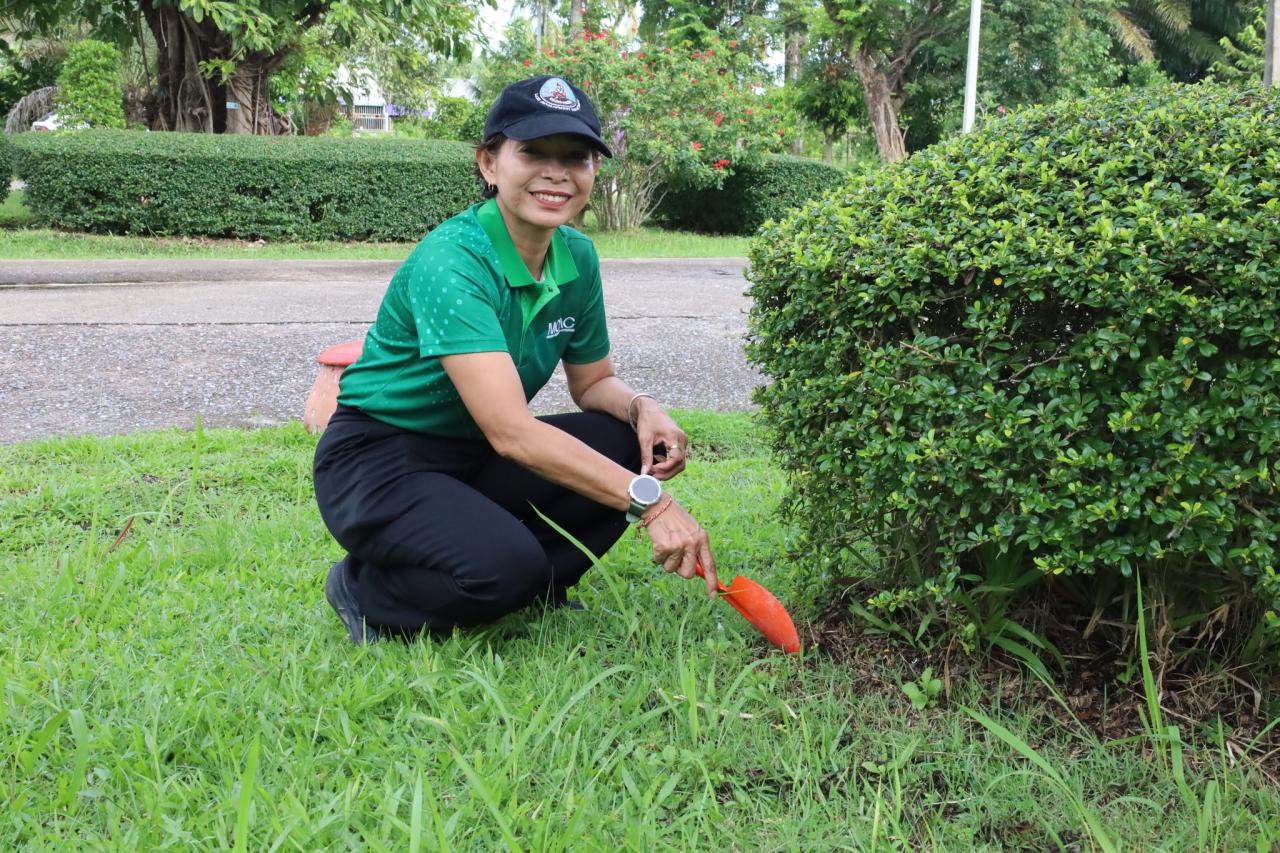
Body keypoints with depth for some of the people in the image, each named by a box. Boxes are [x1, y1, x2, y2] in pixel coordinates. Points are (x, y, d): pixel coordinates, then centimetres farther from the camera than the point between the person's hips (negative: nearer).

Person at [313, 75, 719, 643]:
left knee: (635, 447, -13)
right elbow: (510, 431, -36)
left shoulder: (577, 257, -3)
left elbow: (593, 382, 10)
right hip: (379, 463, -7)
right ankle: (366, 590, -2)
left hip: (473, 457, 7)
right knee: (507, 564, -32)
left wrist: (641, 407, -15)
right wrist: (650, 503, -39)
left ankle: (532, 591, 4)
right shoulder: (451, 260, -26)